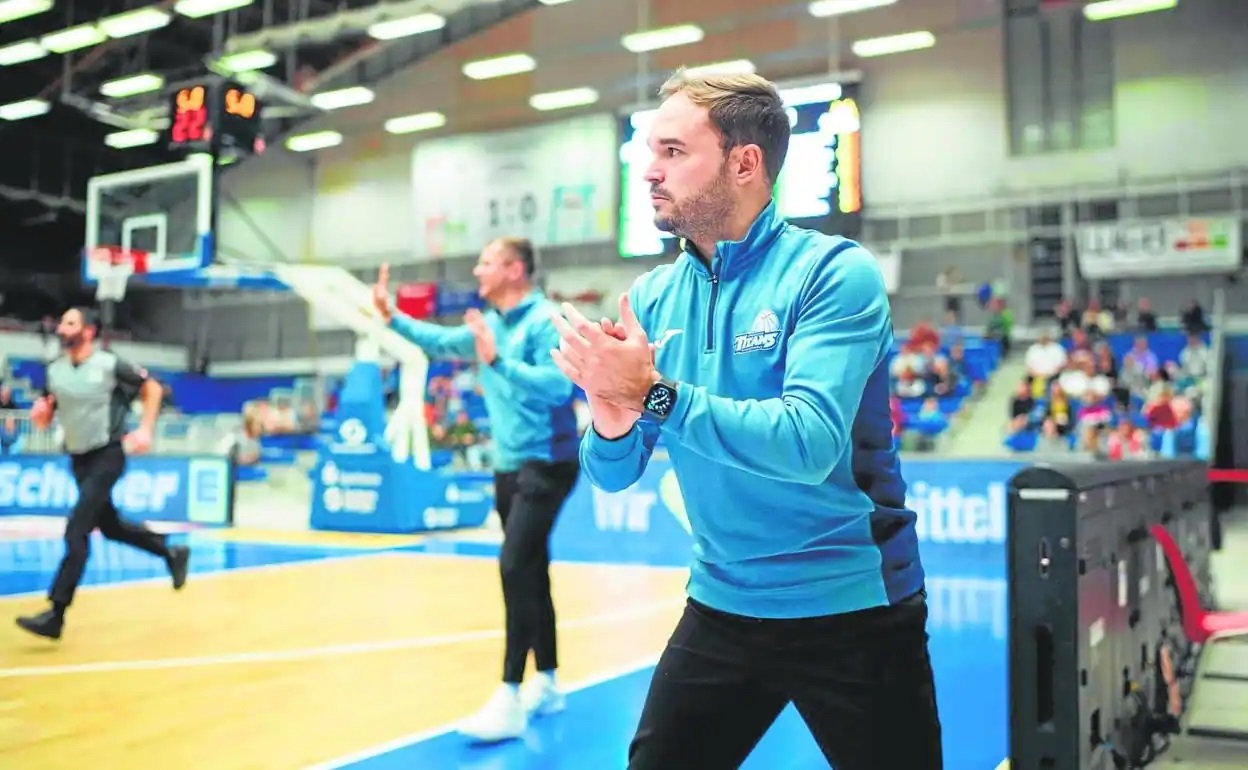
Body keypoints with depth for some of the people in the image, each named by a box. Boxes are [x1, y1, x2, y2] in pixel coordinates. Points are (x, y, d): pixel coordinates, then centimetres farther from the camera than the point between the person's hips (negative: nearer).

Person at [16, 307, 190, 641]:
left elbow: (152, 389, -2)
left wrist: (145, 430, -11)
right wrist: (39, 413, -14)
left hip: (107, 455, -7)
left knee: (76, 530, -14)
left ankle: (56, 616, -12)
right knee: (110, 526, 16)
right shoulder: (54, 370, 3)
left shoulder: (110, 364, -13)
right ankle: (172, 553, 37)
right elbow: (44, 422, 10)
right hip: (79, 459, 7)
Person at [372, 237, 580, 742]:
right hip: (509, 465, 9)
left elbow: (557, 385, -26)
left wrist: (499, 362, -33)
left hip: (547, 464, -9)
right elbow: (442, 342, 24)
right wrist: (393, 317, 14)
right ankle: (547, 685, 24)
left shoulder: (546, 320, -14)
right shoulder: (488, 323, 11)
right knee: (530, 572, 13)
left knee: (515, 568, -16)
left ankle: (509, 700, -13)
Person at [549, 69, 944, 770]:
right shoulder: (653, 297, 1)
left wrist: (655, 393, -28)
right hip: (721, 608, 5)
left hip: (851, 610, -4)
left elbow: (808, 442, -27)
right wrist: (612, 417, -21)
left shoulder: (835, 272, -15)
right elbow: (613, 476, 0)